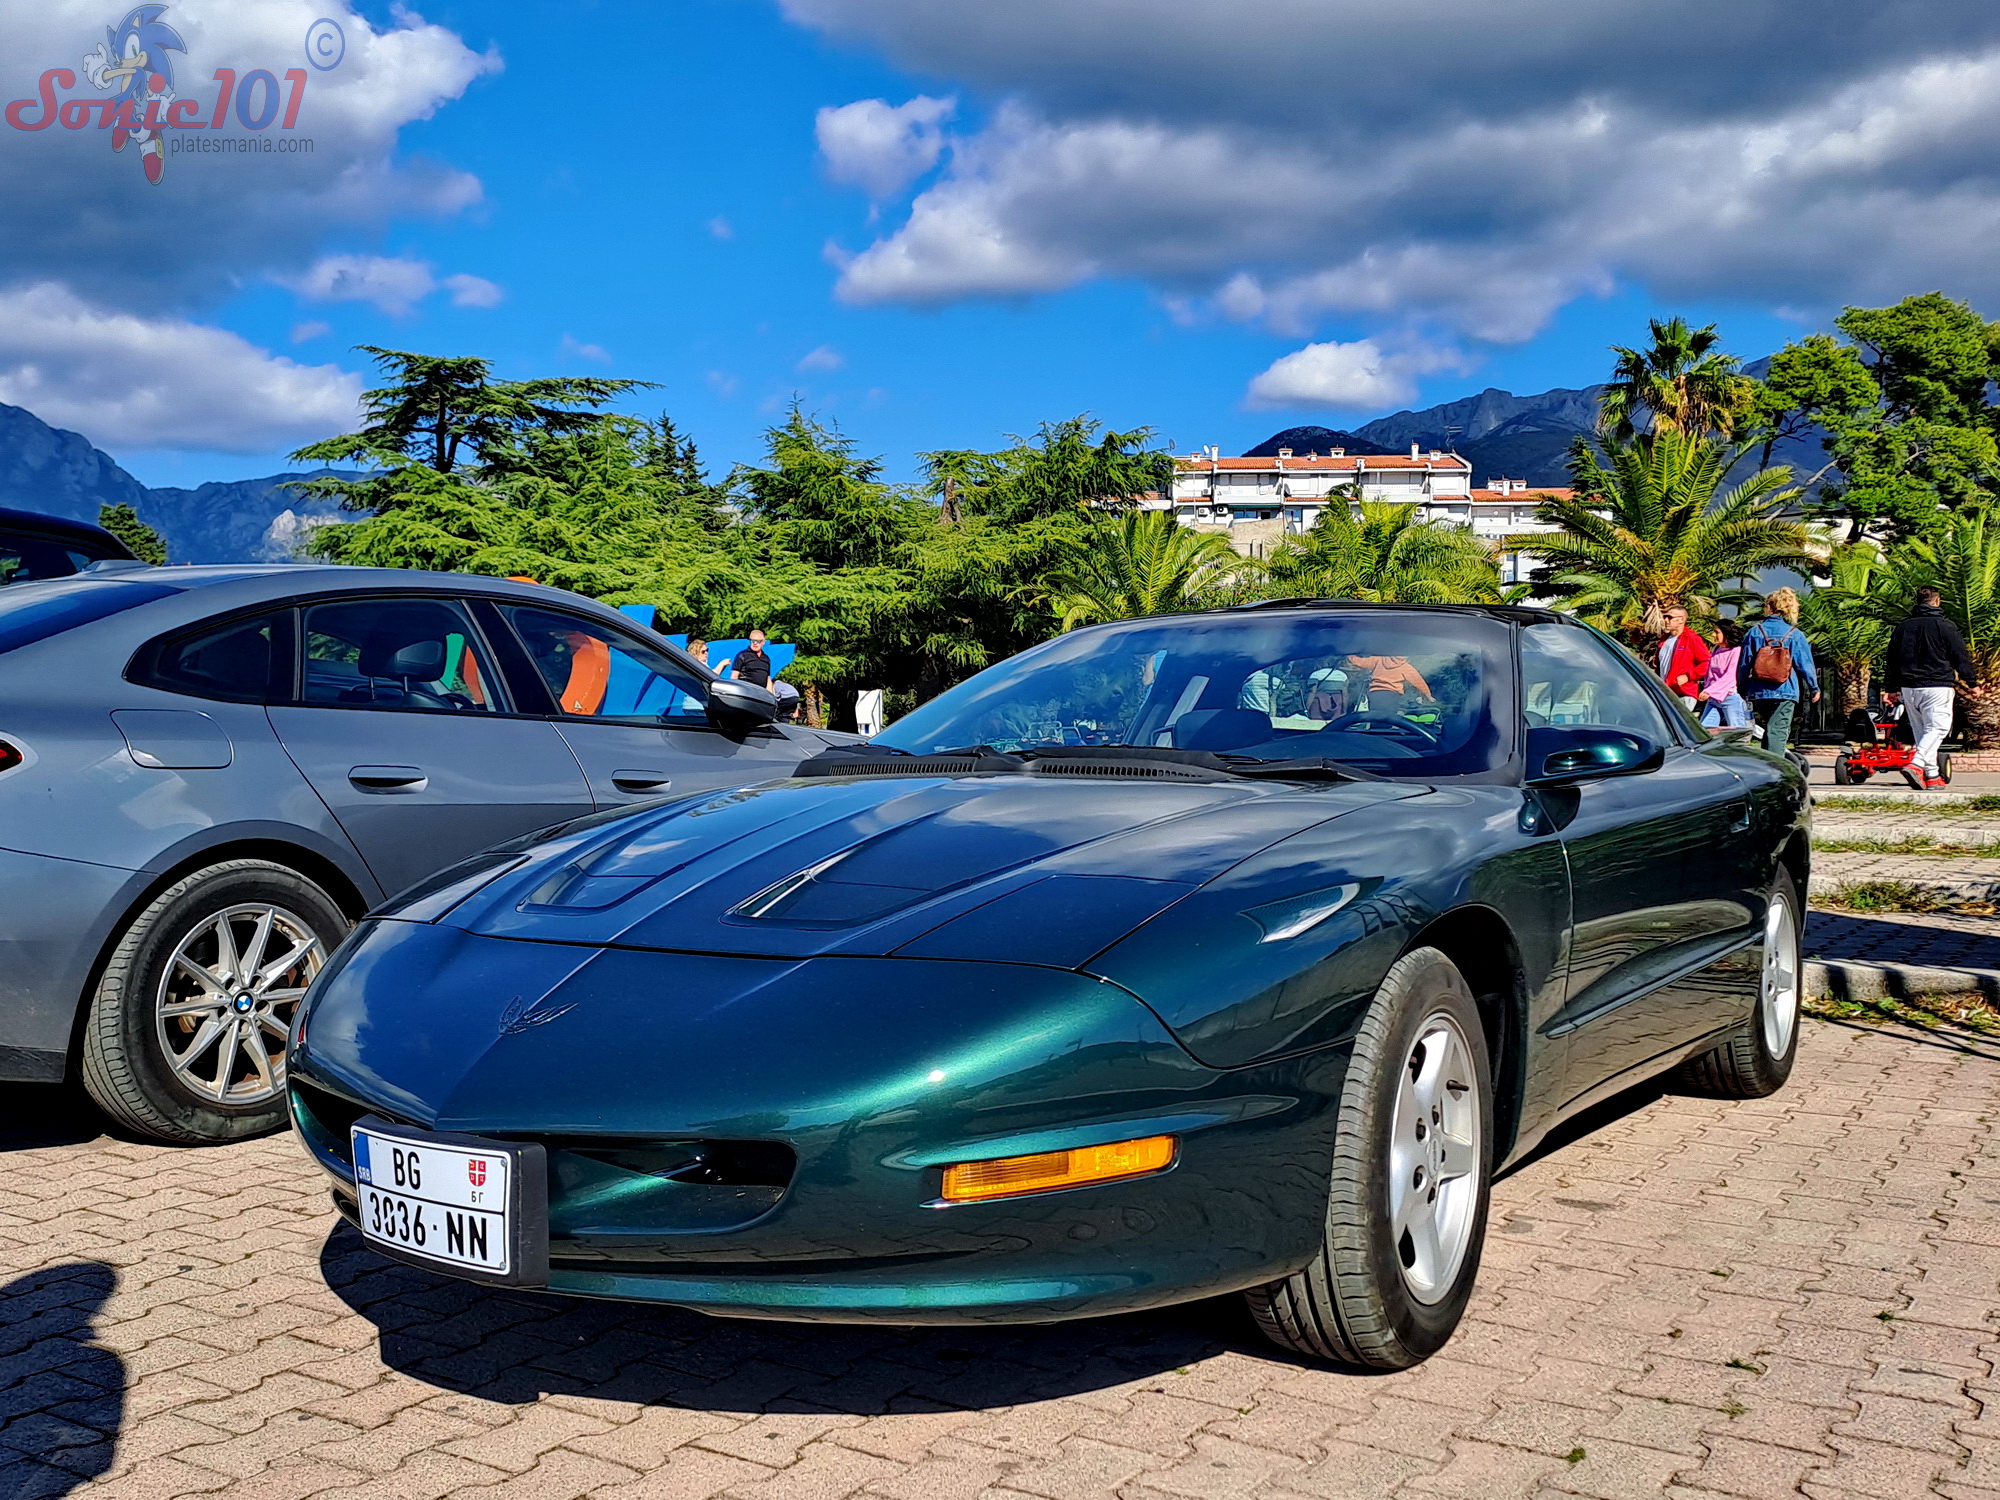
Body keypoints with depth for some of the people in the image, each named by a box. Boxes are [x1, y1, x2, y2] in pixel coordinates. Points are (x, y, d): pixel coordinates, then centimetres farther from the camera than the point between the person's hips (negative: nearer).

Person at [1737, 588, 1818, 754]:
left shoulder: (1754, 632, 3)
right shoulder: (1795, 634, -2)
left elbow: (1743, 664, 6)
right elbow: (1805, 665, 0)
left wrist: (1742, 690, 18)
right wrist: (1815, 689, 12)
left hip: (1759, 693, 3)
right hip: (1785, 693, -3)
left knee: (1769, 729, 18)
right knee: (1778, 732, -5)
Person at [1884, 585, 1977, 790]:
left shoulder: (1903, 626, 11)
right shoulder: (1945, 626, -5)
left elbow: (1892, 660, 14)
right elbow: (1961, 657, -2)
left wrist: (1889, 688, 20)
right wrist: (1972, 683, 8)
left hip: (1909, 687, 5)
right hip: (1937, 686, -5)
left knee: (1921, 730, 11)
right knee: (1937, 727, -6)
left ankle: (1931, 775, 11)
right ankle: (1916, 765, -25)